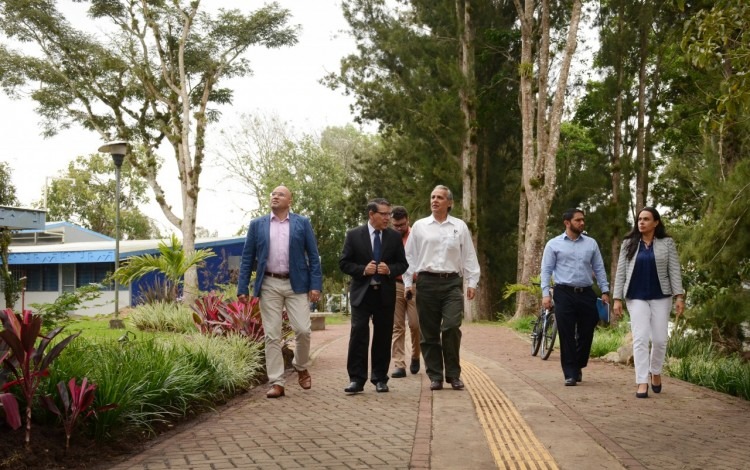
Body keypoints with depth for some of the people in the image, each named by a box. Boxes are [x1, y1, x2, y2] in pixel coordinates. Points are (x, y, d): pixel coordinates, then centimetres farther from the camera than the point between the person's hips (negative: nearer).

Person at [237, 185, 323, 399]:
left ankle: (301, 367, 22)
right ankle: (276, 383, 7)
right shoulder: (257, 225, 9)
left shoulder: (302, 223, 6)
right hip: (269, 285, 1)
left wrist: (316, 285, -6)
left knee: (302, 330, -6)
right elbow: (247, 258, 7)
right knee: (272, 335, 1)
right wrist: (242, 288, 0)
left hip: (297, 284, -1)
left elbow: (313, 256, 3)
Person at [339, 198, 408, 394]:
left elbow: (402, 264, 9)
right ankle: (356, 379, -2)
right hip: (362, 293, -2)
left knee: (383, 337, 7)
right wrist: (363, 269, -16)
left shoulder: (394, 236, 5)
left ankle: (380, 379, 18)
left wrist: (390, 270, -12)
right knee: (358, 335, -7)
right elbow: (344, 263, 0)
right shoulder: (354, 235, -1)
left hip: (386, 293, 2)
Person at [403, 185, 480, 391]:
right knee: (429, 332, 3)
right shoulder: (419, 226, 9)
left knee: (452, 327, -12)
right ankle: (435, 376, 13)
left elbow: (469, 256, 10)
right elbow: (410, 256, 10)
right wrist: (408, 282, 5)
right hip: (427, 282, 1)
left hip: (452, 283, -1)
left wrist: (472, 282, 4)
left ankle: (453, 374, 3)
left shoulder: (460, 226, 10)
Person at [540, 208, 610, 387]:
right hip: (564, 294, -3)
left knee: (586, 333, 7)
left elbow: (599, 269, 12)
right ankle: (570, 374, 6)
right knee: (567, 335, -2)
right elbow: (546, 270, 1)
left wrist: (605, 291, 5)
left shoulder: (591, 243, 10)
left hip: (586, 293, 3)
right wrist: (545, 293, -8)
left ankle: (578, 367, 29)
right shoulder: (554, 244, 2)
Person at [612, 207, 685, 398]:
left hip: (660, 297, 0)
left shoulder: (667, 243, 3)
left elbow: (674, 271, 0)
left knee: (659, 339, 2)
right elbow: (621, 272, 4)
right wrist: (617, 298, -2)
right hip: (636, 297, 0)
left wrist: (679, 296, -9)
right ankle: (642, 383, -7)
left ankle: (655, 372, 28)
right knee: (640, 338, -7)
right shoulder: (628, 244, 6)